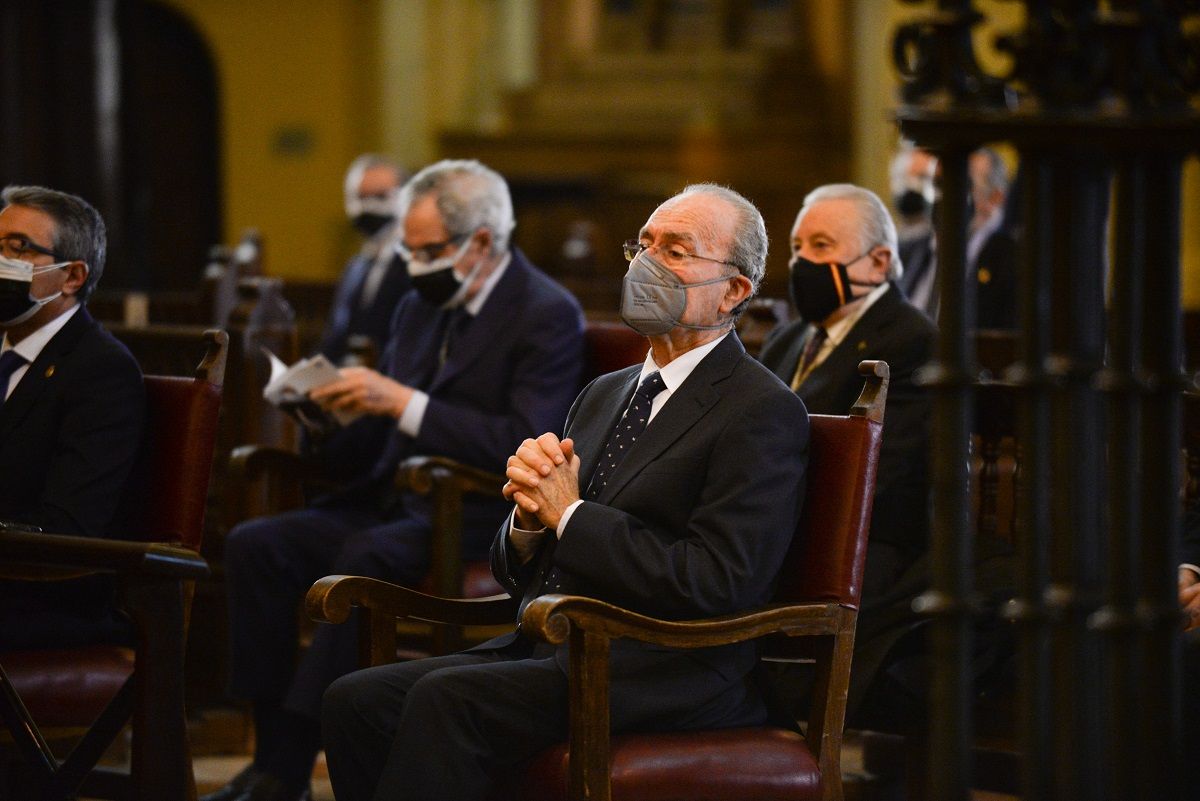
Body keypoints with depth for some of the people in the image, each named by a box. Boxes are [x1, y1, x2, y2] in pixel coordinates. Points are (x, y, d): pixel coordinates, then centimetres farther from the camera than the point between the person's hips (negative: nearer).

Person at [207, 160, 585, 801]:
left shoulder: (548, 316, -8)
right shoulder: (421, 309, 17)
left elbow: (523, 445, -19)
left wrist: (404, 403, -21)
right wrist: (346, 404, 0)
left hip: (478, 519, -8)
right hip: (394, 501, 8)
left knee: (366, 557, -35)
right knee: (254, 545, -13)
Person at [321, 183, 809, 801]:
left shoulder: (763, 413, -4)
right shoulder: (605, 395, 22)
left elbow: (712, 585, -17)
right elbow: (517, 575, 21)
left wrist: (570, 513, -10)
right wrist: (530, 513, -3)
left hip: (669, 673, -8)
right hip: (551, 653, 8)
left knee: (446, 699, -29)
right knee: (355, 700, -15)